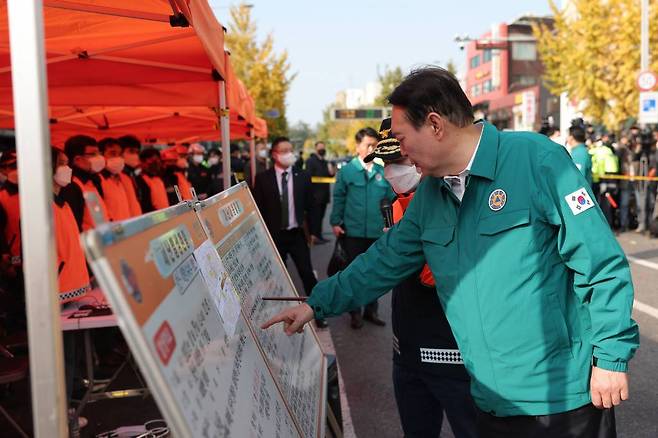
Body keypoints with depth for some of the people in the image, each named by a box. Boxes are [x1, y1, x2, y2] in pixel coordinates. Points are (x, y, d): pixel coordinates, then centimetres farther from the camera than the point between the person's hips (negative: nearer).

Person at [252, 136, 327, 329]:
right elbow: (258, 208, -1)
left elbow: (309, 206, 7)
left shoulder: (303, 176, 1)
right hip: (273, 236, -1)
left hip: (297, 234, 1)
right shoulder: (263, 178, -4)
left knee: (308, 274, -1)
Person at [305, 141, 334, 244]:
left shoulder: (325, 162, 21)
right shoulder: (311, 161, -5)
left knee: (320, 216, 10)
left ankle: (318, 235, 15)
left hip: (324, 194, 7)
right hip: (315, 194, -7)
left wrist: (332, 173, 0)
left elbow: (330, 176, 24)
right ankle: (314, 235, -6)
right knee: (315, 216, -9)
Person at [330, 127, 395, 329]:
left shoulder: (382, 172, 1)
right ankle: (355, 313, 21)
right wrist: (336, 222, -6)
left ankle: (371, 310, 27)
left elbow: (391, 198, 3)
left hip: (377, 231, 2)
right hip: (354, 231, -2)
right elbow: (338, 198, -1)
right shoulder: (346, 171, -4)